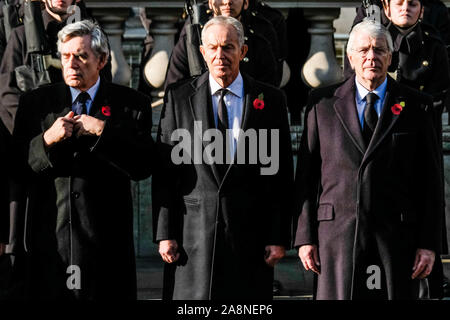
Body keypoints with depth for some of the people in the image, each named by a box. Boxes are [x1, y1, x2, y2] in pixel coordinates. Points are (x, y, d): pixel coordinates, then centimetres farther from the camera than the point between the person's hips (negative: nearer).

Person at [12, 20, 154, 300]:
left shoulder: (131, 104, 4)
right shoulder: (34, 103, 9)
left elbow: (144, 166, -7)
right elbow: (16, 166, 3)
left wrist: (102, 130, -15)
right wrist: (47, 140, -15)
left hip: (107, 240, -1)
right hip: (50, 238, 1)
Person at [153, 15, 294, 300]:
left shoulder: (271, 100, 5)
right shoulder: (179, 98, 5)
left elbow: (281, 174, 4)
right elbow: (164, 171, 4)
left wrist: (279, 237, -1)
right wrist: (164, 233, -3)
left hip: (250, 234, 0)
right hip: (193, 233, 0)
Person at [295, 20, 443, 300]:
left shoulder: (417, 106, 7)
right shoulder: (323, 105, 8)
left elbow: (430, 181, 5)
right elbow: (306, 176, 8)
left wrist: (429, 244, -2)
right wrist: (306, 237, 1)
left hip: (397, 235, 0)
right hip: (338, 233, 0)